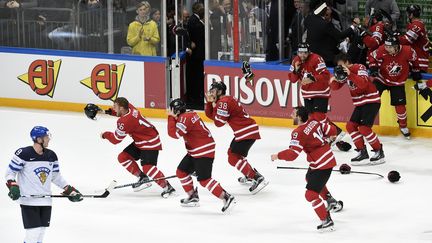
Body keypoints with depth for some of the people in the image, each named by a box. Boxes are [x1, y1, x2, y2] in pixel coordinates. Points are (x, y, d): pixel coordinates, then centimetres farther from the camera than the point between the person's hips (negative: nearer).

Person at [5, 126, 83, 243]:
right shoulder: (23, 154, -12)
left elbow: (56, 177, 18)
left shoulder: (51, 155, 7)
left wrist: (70, 190, 14)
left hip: (45, 201, 6)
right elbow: (10, 172, -5)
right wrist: (13, 187, -21)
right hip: (29, 201, -6)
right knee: (33, 233, -13)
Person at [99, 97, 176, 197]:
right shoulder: (129, 108, -4)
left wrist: (105, 135, 2)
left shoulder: (125, 121, -28)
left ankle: (167, 187, -17)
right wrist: (109, 111, 12)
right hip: (140, 142, 10)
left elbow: (115, 139, -18)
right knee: (123, 157, 7)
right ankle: (143, 178, 11)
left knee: (147, 167, -23)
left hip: (150, 143, -10)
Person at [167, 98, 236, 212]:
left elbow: (174, 134, -26)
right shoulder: (189, 114, 11)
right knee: (181, 172, 15)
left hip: (204, 151, -11)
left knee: (204, 179, -15)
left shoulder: (185, 118, -19)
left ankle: (227, 197, -16)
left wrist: (171, 117, -16)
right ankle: (193, 197, 25)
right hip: (195, 151, 11)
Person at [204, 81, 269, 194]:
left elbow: (218, 122, -13)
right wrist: (210, 102, 7)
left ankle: (258, 178, -20)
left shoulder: (224, 102, -14)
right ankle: (249, 176, 35)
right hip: (246, 131, 10)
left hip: (247, 132, -10)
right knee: (232, 152, 25)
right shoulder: (226, 100, 18)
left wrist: (215, 106, -3)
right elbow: (210, 115, 21)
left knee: (233, 158, -13)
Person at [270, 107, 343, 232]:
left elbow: (292, 154, -26)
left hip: (321, 165, -10)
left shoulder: (298, 133, -21)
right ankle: (332, 202, 44)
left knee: (311, 194, -8)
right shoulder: (313, 122, 2)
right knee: (310, 178, 35)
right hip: (328, 159, 10)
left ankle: (327, 221, -6)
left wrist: (278, 156, -10)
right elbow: (331, 130, 10)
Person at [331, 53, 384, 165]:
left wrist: (350, 74, -36)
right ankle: (362, 152, 10)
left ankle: (379, 152, -5)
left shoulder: (359, 68, -17)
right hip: (360, 103, 9)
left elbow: (363, 84, -33)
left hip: (371, 101, -9)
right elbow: (335, 87, 6)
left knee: (364, 128, -16)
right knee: (351, 126, 3)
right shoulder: (343, 72, 7)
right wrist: (335, 79, -15)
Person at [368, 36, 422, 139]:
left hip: (397, 82, 0)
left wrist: (415, 71, 9)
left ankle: (403, 126, 21)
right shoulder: (382, 50, -26)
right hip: (382, 78, 0)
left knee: (400, 105, 0)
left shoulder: (407, 51, -25)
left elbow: (414, 59, -1)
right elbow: (372, 57, -6)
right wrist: (373, 67, -21)